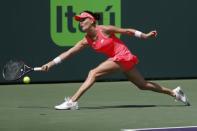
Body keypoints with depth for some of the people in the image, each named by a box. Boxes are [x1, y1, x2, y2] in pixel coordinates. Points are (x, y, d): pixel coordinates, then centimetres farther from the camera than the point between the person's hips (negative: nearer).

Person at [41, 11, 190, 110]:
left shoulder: (104, 30, -14)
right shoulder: (86, 41, 4)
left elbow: (126, 31, -4)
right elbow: (69, 52, 3)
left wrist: (145, 35, -1)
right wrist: (51, 63, -3)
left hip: (123, 56, -7)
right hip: (116, 59, 7)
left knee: (93, 73, -18)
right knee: (142, 85, 15)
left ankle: (72, 101, -21)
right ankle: (174, 92, 27)